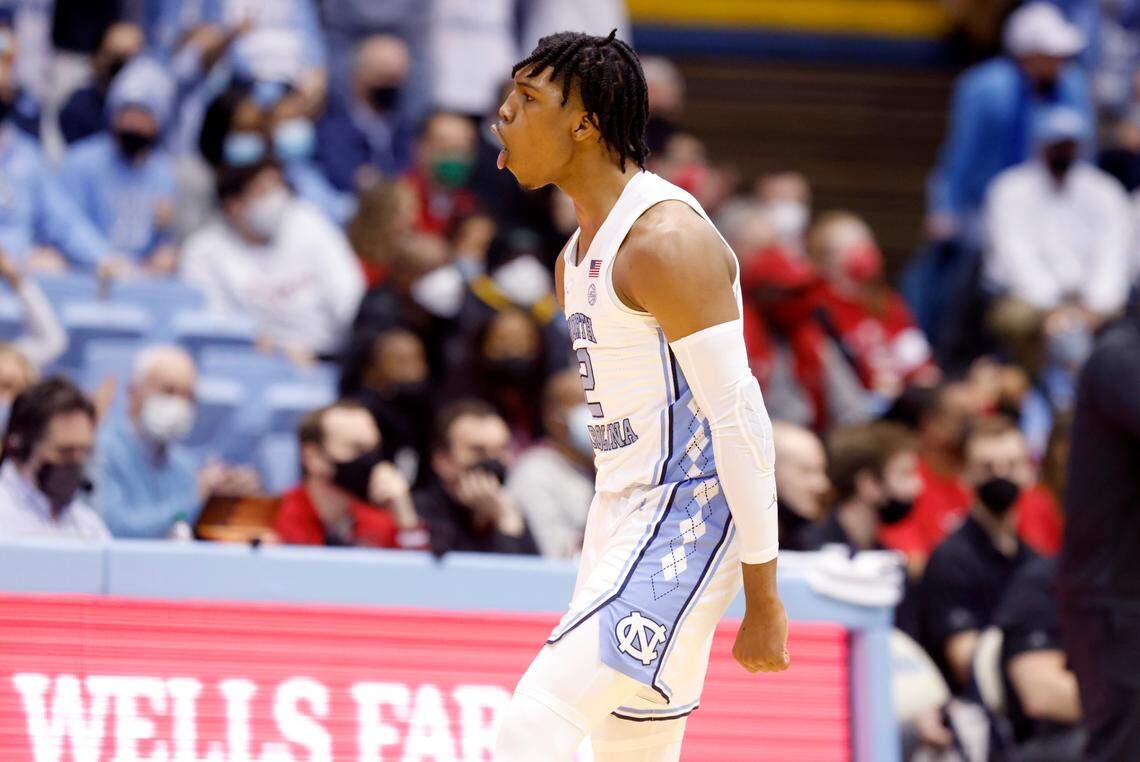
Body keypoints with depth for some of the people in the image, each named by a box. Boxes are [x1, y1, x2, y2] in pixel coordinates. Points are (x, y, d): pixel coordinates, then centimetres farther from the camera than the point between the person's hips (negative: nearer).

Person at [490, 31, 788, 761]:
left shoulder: (664, 240, -15)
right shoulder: (578, 256, 16)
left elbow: (740, 421, -19)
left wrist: (762, 598, -21)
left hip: (684, 528, -10)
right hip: (624, 526, 10)